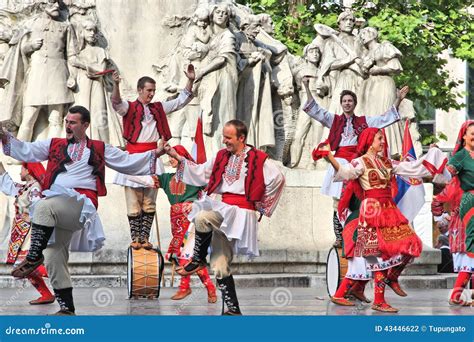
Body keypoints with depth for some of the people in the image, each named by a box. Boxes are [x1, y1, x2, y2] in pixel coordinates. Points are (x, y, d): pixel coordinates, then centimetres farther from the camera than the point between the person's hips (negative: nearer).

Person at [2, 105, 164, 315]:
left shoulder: (99, 149, 18)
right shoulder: (54, 145, 22)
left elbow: (127, 162, 18)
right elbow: (26, 151, 16)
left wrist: (154, 154, 9)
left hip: (81, 204, -4)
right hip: (54, 206, 4)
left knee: (44, 206, -35)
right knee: (54, 258, -2)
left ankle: (34, 257, -30)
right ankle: (67, 307, 6)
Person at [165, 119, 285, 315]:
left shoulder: (256, 158, -4)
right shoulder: (222, 156, 14)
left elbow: (278, 178, -7)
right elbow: (200, 173, 17)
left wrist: (262, 204, -2)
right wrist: (178, 157, 12)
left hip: (240, 213, -7)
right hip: (224, 212, 7)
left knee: (202, 218, -30)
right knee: (220, 266, 2)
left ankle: (198, 260, -9)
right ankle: (232, 310, 7)